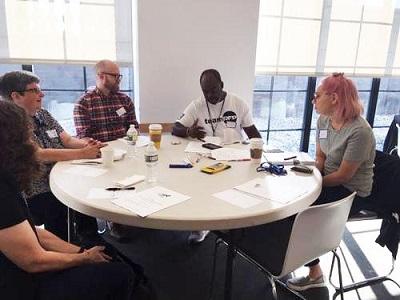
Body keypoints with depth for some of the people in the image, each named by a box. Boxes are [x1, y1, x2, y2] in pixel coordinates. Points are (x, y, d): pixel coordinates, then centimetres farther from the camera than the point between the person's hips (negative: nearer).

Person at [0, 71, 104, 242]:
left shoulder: (43, 114, 12)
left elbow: (67, 140, 8)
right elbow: (39, 155, -22)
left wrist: (87, 144, -14)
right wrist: (82, 153, -27)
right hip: (37, 195, -6)